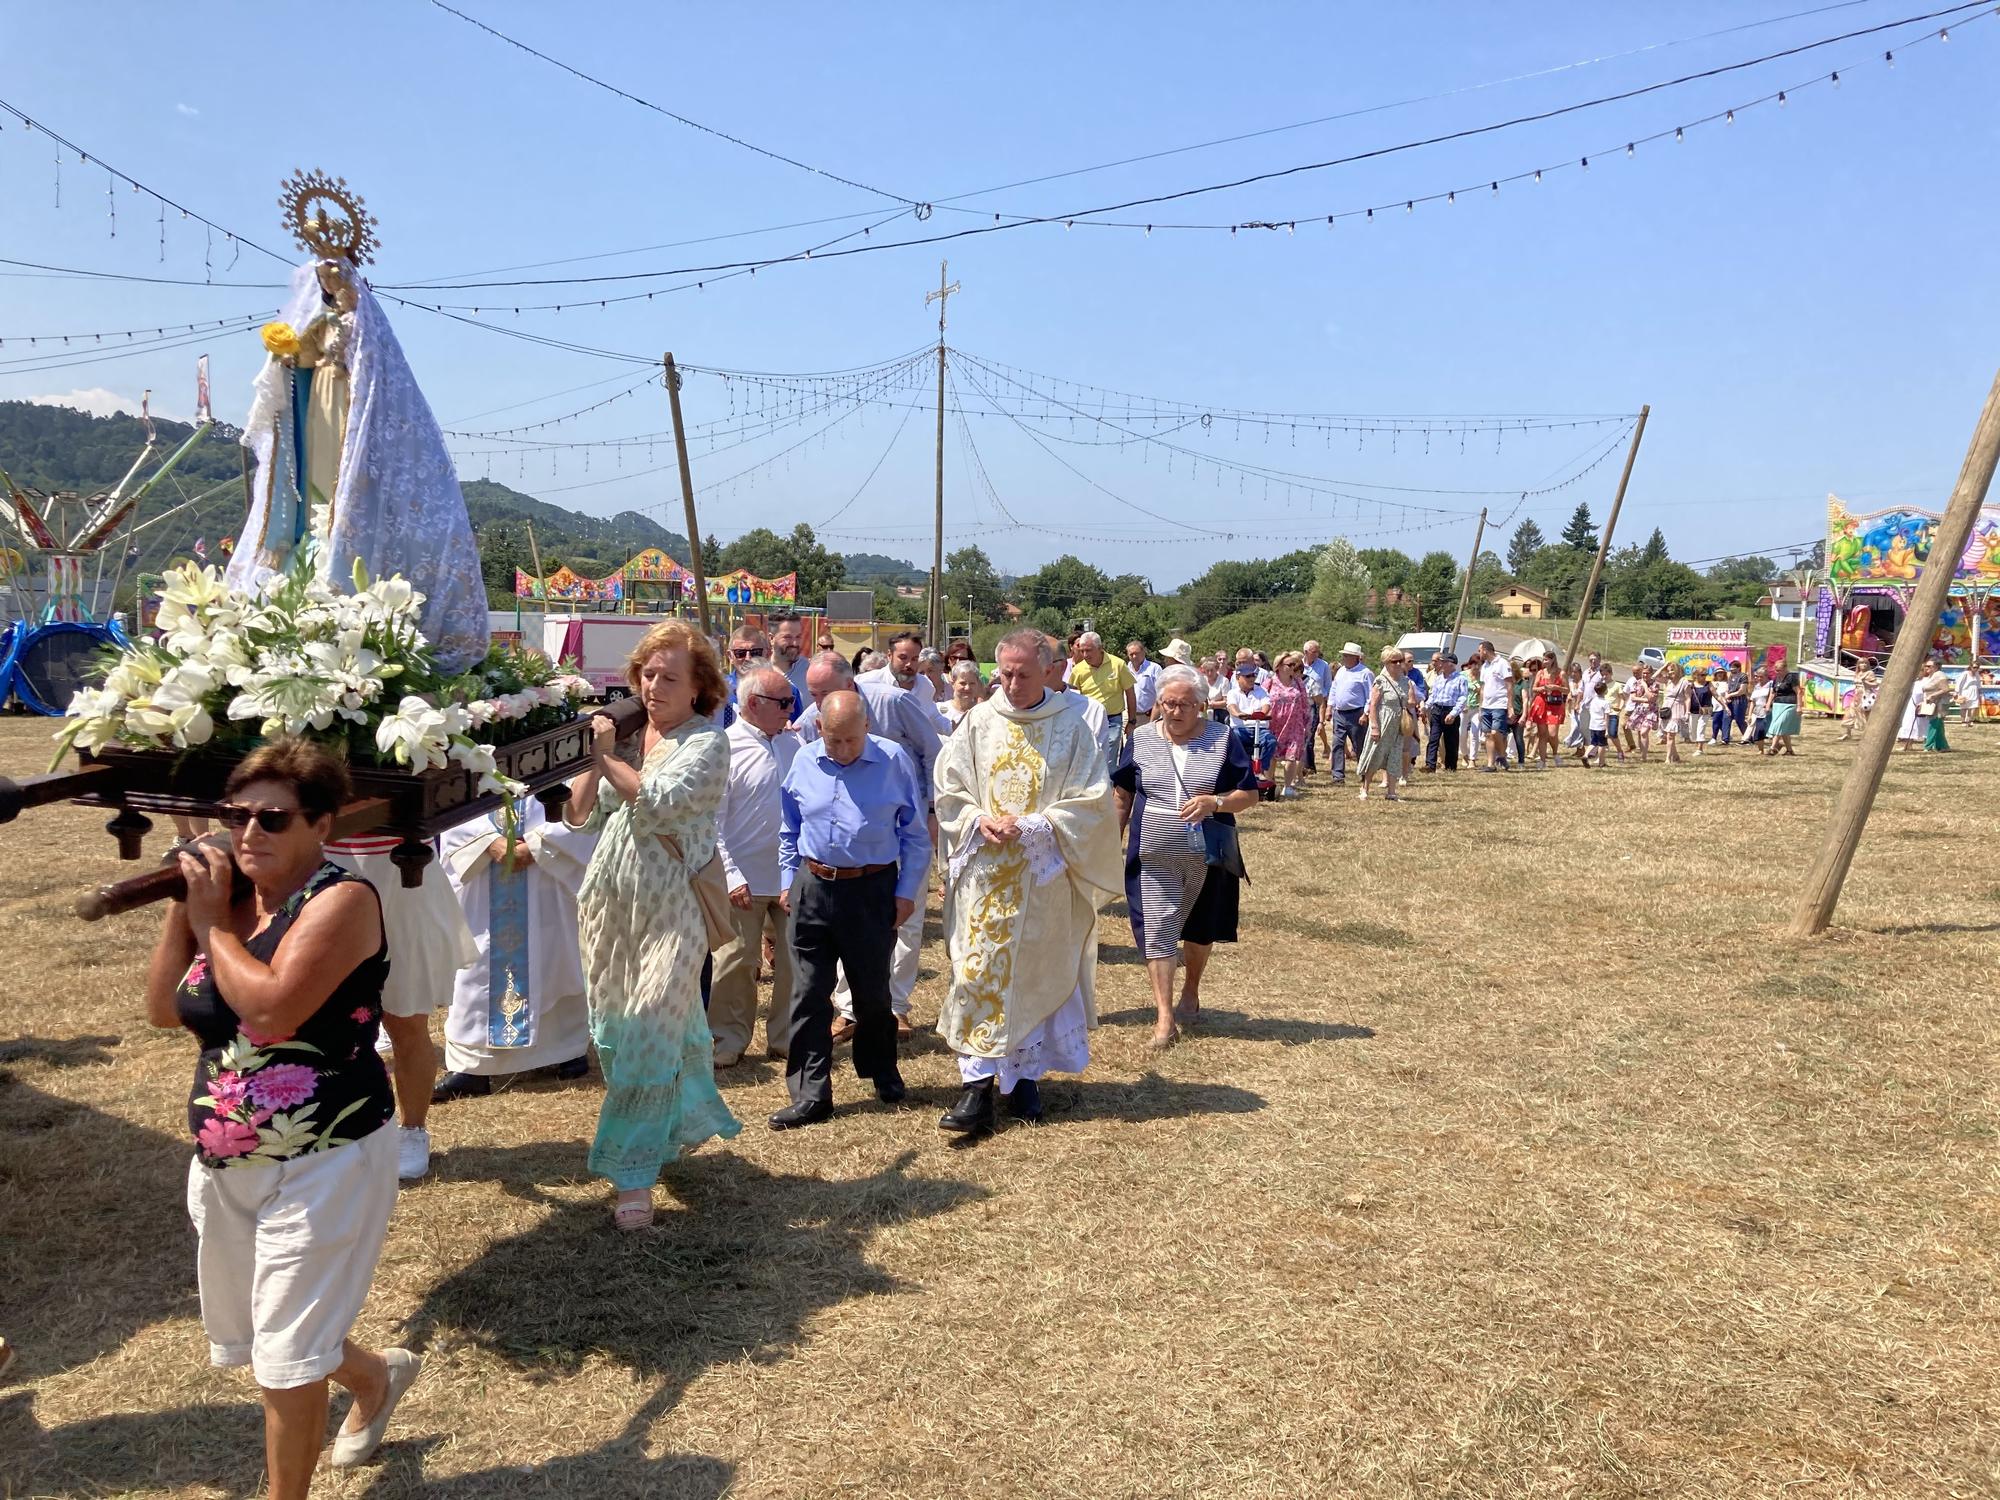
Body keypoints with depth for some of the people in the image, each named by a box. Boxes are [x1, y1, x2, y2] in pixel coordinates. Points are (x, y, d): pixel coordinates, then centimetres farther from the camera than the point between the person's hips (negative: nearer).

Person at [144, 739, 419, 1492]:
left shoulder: (341, 900, -19)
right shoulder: (233, 898, 3)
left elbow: (270, 1009, -30)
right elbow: (163, 1009, 2)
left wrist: (213, 921, -18)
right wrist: (184, 906, -7)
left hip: (322, 1164, -8)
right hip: (225, 1164, 8)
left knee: (285, 1357, 3)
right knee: (249, 1337, 24)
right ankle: (378, 1375, 49)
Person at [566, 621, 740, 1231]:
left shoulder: (707, 741, -6)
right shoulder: (626, 732, 9)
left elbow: (660, 802, -22)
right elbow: (579, 815, 7)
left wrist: (607, 756, -15)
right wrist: (593, 758, -7)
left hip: (669, 907, -6)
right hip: (611, 901, 7)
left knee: (650, 1033, -7)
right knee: (613, 1030, 15)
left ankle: (633, 1174, 1)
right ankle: (685, 1122, 36)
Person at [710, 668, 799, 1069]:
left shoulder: (792, 744, 5)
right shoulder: (726, 749, -11)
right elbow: (712, 820, -11)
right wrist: (730, 876, -15)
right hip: (745, 880, -5)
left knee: (794, 961, 11)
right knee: (736, 963, 6)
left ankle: (785, 1038, 26)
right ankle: (730, 1040, 23)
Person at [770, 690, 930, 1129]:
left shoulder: (892, 759, -8)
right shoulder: (804, 760, 2)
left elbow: (916, 833, 0)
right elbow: (789, 829, 14)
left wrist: (907, 891, -3)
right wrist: (787, 880, 9)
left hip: (873, 890, -2)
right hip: (813, 888, 3)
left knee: (872, 990, 12)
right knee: (809, 993, 3)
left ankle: (883, 1074, 35)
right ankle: (811, 1095, 11)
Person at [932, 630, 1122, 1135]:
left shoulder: (1071, 727, -3)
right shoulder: (978, 723, 2)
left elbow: (1092, 802, -6)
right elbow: (948, 789, 4)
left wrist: (1032, 825, -17)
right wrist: (980, 820, -14)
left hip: (1044, 879, -1)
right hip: (984, 876, 1)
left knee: (1036, 974, 8)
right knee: (978, 974, -1)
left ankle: (1025, 1075, 22)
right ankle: (977, 1085, 2)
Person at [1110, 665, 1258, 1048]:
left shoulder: (1223, 739, -3)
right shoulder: (1142, 740, 2)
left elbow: (1250, 794, -3)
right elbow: (1123, 796, 10)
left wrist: (1215, 802, -21)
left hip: (1207, 856, 0)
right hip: (1153, 858, 0)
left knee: (1200, 929, 16)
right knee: (1156, 931, -5)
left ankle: (1191, 993, 39)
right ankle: (1164, 1017, -3)